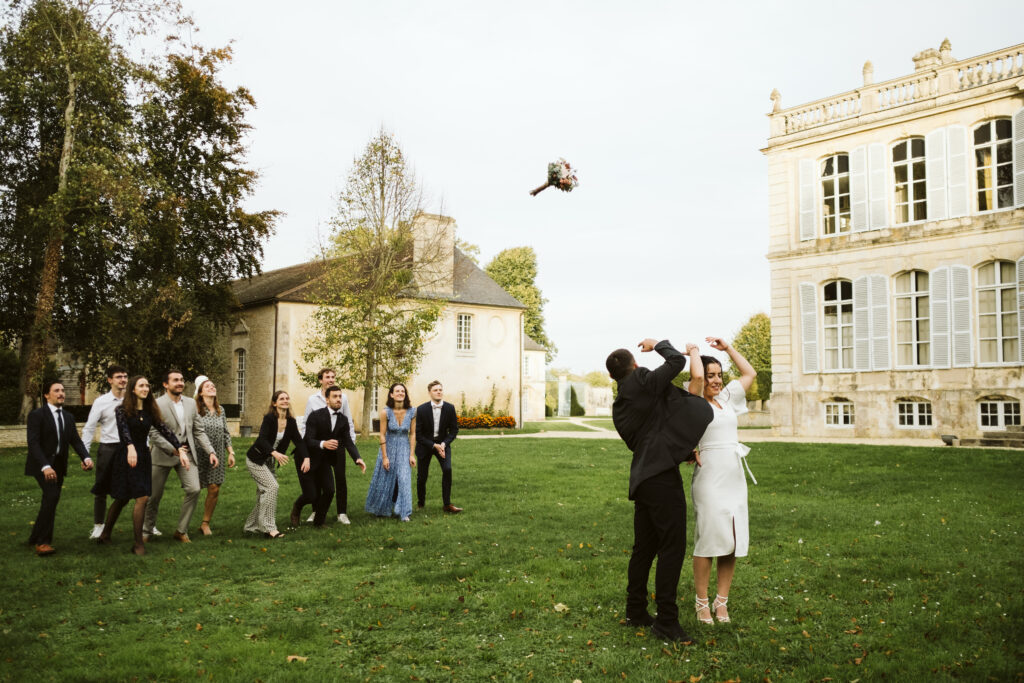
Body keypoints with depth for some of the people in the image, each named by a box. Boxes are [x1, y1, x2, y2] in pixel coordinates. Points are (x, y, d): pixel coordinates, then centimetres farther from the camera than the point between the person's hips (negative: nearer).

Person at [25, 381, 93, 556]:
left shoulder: (68, 417, 11)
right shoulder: (37, 415, -9)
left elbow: (76, 441, 5)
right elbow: (33, 443, -18)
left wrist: (86, 458, -15)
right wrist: (45, 466, -30)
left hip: (58, 465, 7)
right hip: (41, 465, -7)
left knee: (50, 500, 11)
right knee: (52, 495, -24)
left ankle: (35, 536, 30)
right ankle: (43, 542, -18)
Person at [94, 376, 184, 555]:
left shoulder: (150, 412, 8)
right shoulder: (122, 410, -7)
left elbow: (164, 430, 3)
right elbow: (123, 429, -25)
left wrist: (180, 448, -9)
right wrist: (131, 447, -44)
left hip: (143, 457, 4)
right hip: (126, 457, -4)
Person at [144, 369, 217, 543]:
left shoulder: (191, 403, 7)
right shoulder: (157, 405, -10)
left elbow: (198, 431, 10)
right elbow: (154, 435, -16)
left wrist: (210, 451, 0)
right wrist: (175, 451, -26)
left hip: (187, 452, 4)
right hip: (163, 455, -4)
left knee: (194, 489, -11)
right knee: (155, 495, 7)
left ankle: (181, 531, 4)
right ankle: (148, 529, 31)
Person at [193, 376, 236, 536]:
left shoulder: (220, 410, 11)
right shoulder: (194, 409, -7)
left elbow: (226, 433, 16)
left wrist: (231, 452, 12)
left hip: (217, 455, 5)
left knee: (214, 489, 1)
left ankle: (205, 523, 15)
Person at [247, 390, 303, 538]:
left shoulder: (291, 422, -2)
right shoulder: (269, 418, -20)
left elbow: (298, 441, -5)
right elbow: (262, 439, -30)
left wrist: (305, 458, -20)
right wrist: (274, 453, -46)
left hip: (269, 462, 7)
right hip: (255, 460, -7)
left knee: (264, 492, 9)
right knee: (272, 486, -19)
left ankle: (251, 525, 24)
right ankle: (269, 528, -15)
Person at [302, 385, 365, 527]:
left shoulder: (343, 419, 0)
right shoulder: (316, 415, -17)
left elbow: (348, 441, -6)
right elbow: (308, 440, -23)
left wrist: (358, 459, -23)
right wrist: (323, 444, -44)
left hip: (325, 460, 5)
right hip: (309, 459, -5)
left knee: (329, 491, -7)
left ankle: (319, 521, 14)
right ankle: (296, 508, 30)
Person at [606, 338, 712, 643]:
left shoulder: (619, 406, 17)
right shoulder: (644, 384, -7)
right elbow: (677, 361, -2)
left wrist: (684, 454, 23)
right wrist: (658, 344, 16)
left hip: (642, 478, 9)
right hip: (662, 476, -9)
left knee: (644, 546, 15)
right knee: (672, 545, -6)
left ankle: (635, 611, 23)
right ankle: (666, 620, -5)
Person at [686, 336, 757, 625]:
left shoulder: (726, 399, 16)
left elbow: (749, 373, 24)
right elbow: (696, 377, -22)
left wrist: (727, 348, 19)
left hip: (735, 476, 7)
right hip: (710, 476, -6)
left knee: (733, 542, 6)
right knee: (708, 539, -7)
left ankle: (722, 601, 15)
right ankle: (702, 602, 5)